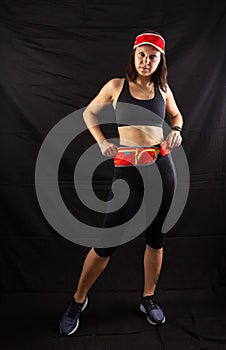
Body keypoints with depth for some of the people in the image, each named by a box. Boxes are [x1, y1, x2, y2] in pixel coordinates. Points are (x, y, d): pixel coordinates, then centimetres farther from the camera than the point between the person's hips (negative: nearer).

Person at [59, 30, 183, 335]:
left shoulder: (162, 88, 10)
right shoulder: (117, 85, 3)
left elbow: (176, 115, 26)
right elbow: (89, 113, 14)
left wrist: (176, 130, 3)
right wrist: (102, 142, 0)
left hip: (162, 165, 4)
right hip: (127, 169, -3)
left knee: (155, 235, 13)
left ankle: (149, 298, 34)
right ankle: (78, 300, 25)